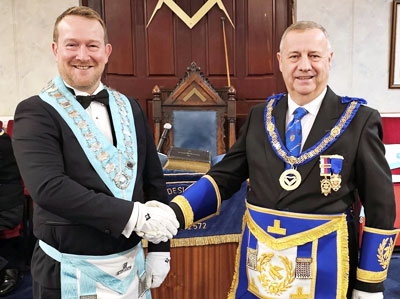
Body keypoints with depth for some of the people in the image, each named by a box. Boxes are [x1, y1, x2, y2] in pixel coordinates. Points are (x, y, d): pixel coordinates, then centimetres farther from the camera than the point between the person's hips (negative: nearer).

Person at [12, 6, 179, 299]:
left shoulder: (130, 108, 3)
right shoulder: (35, 112, -10)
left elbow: (154, 180, 5)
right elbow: (48, 186, -23)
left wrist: (160, 248, 3)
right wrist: (135, 215, -26)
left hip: (132, 264, 5)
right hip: (72, 272, -4)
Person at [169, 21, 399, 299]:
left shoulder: (359, 120, -8)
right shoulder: (259, 115, 1)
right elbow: (225, 176, 2)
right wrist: (175, 213, -13)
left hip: (322, 266, -3)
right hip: (259, 260, 3)